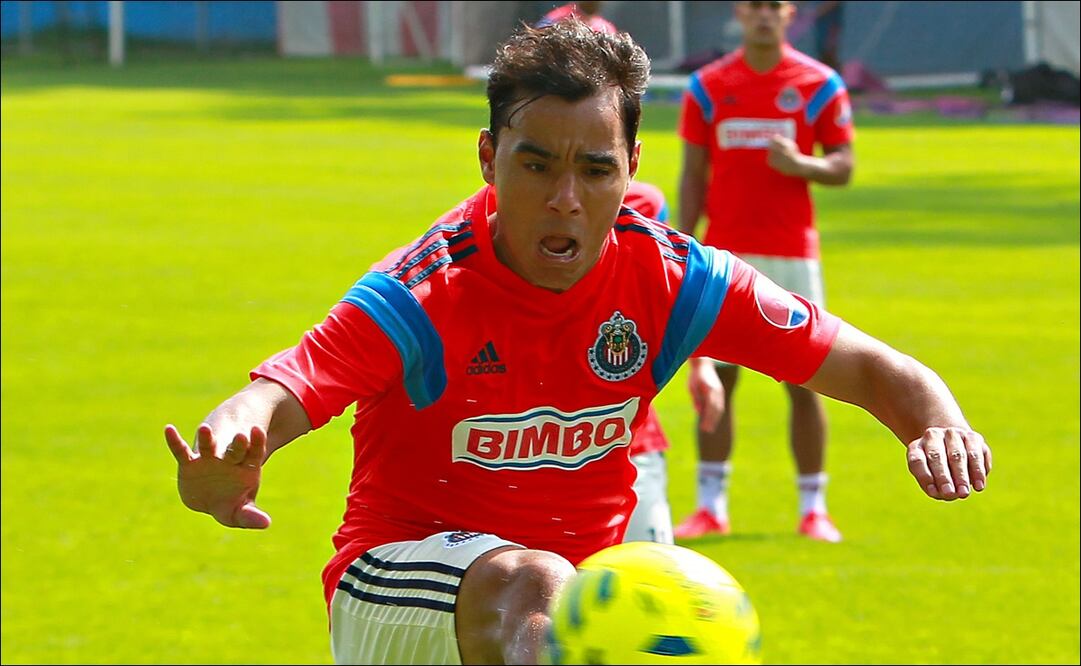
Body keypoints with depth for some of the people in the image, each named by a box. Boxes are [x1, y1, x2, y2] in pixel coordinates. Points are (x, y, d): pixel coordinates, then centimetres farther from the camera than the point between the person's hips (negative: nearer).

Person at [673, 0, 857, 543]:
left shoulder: (819, 85, 2)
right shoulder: (707, 86, 6)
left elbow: (843, 166, 4)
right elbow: (693, 176, 8)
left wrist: (801, 163, -17)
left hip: (792, 253, -1)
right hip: (725, 254, 1)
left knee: (803, 380, -1)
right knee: (713, 375, -2)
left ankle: (813, 508, 6)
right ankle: (711, 506, 3)